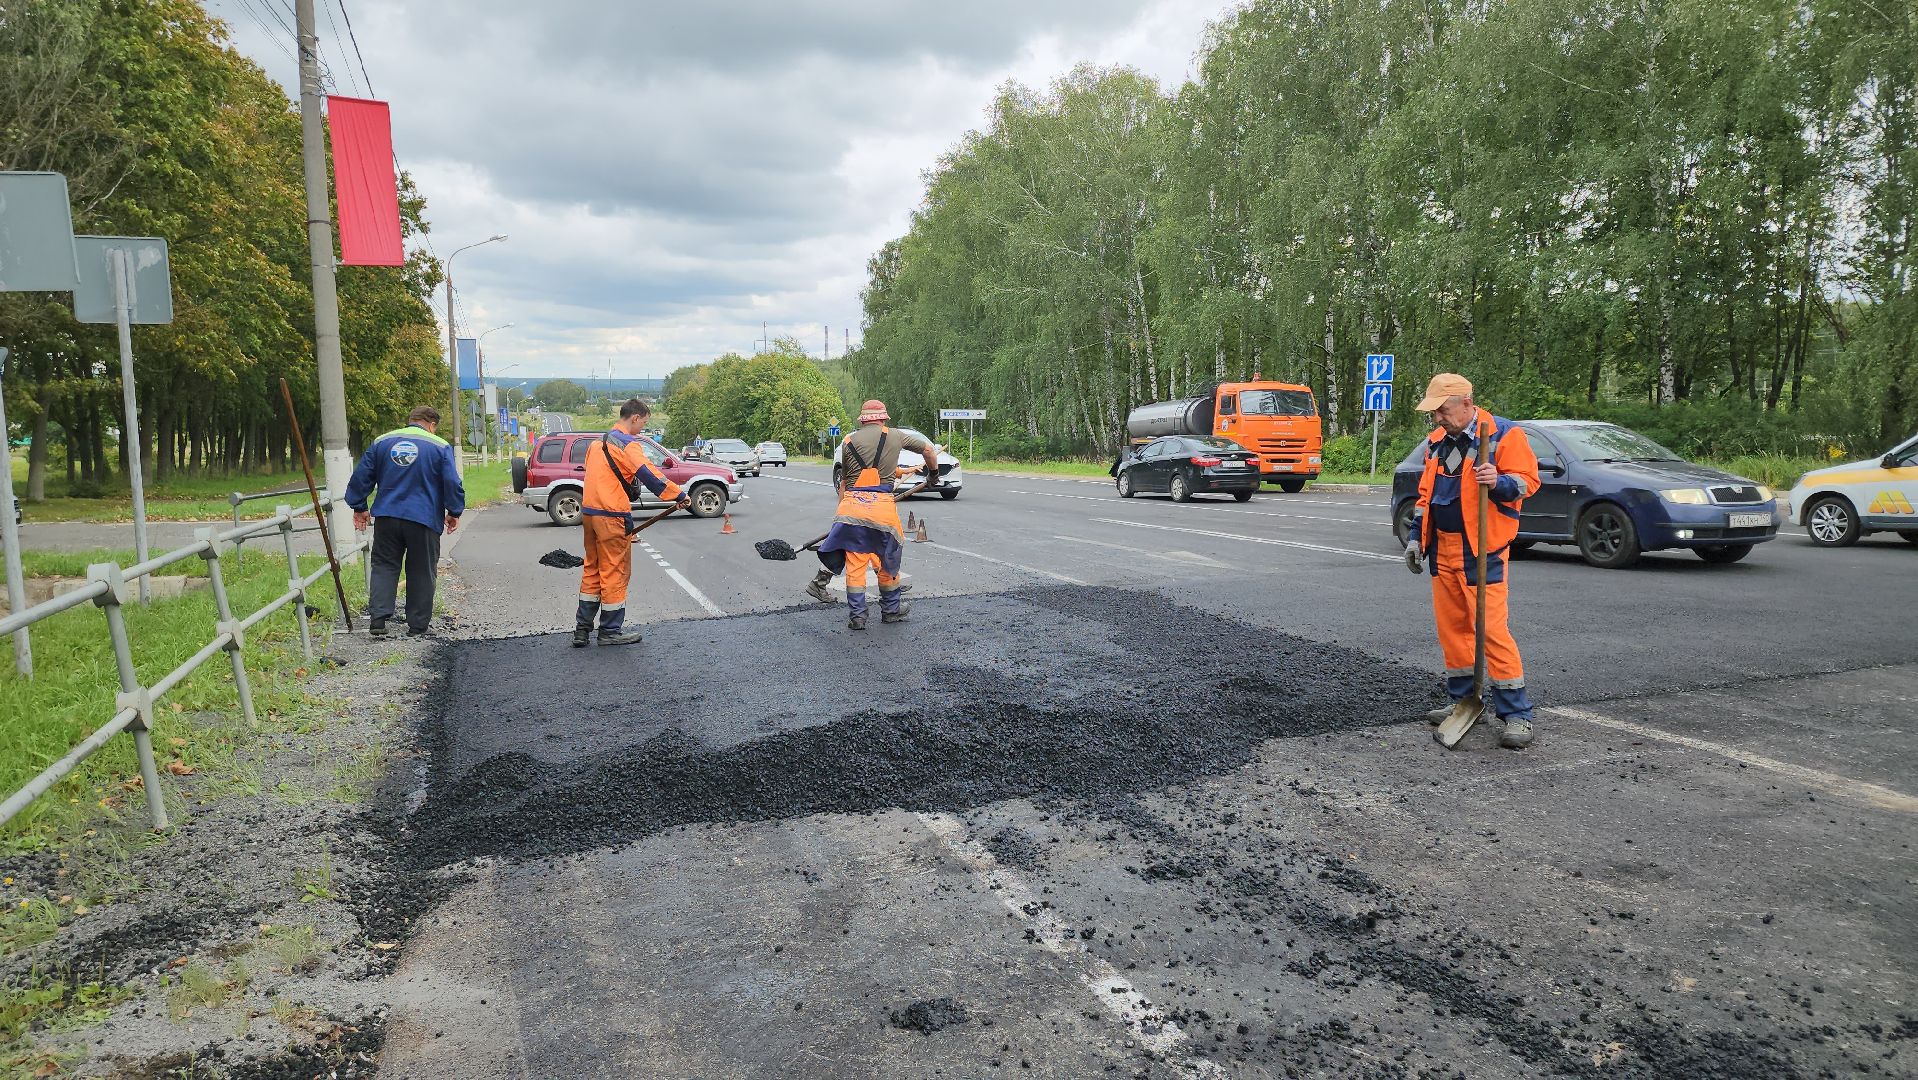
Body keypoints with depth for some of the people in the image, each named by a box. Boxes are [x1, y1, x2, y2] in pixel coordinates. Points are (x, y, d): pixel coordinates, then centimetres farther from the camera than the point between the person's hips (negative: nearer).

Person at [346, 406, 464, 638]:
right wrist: (454, 513, 7)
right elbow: (452, 483, -5)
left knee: (384, 567, 11)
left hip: (387, 517, 3)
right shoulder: (439, 447, -2)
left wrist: (360, 507, 20)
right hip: (424, 520, -2)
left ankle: (378, 619, -2)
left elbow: (361, 477, 10)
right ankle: (417, 625, 11)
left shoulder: (381, 442, 8)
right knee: (422, 572, 7)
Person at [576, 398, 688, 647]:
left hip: (590, 512, 9)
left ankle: (582, 628, 17)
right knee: (615, 572, 1)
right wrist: (680, 495, -21)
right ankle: (610, 631, 8)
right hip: (612, 517, -9)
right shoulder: (627, 444, -11)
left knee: (592, 570, 15)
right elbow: (650, 475, -22)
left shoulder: (599, 442, 17)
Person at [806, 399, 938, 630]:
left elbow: (844, 481, 18)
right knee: (887, 560, 14)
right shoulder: (894, 437, 10)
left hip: (851, 505, 2)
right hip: (882, 506, -1)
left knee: (854, 562, 7)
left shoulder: (849, 442, 14)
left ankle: (857, 616, 10)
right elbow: (928, 449, 21)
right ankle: (891, 609, 28)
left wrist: (841, 512, 25)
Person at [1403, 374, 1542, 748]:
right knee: (1451, 626, 11)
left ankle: (1517, 714, -4)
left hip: (1483, 550, -7)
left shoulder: (1503, 433, -8)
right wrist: (1415, 535, 16)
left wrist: (1499, 481, -31)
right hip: (1443, 548, 7)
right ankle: (1463, 700, 24)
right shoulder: (1436, 440, 13)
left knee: (1493, 628, -10)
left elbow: (1527, 480, -11)